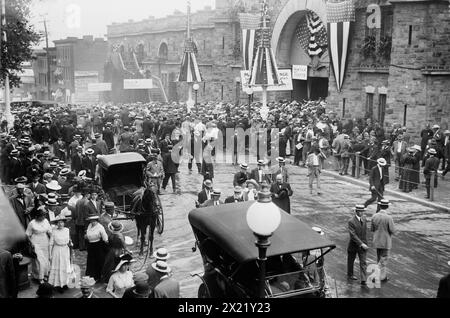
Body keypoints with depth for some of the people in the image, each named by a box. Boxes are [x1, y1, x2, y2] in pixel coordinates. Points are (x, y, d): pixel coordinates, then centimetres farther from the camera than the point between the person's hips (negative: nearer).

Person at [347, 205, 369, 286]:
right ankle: (350, 274, 39)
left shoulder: (364, 218, -2)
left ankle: (363, 280, -1)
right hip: (354, 245, -4)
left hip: (363, 244, 4)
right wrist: (361, 244, -28)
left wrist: (365, 242, 14)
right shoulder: (351, 221, -21)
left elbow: (365, 231, 10)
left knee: (363, 262, -2)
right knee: (351, 260, 17)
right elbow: (353, 235, -25)